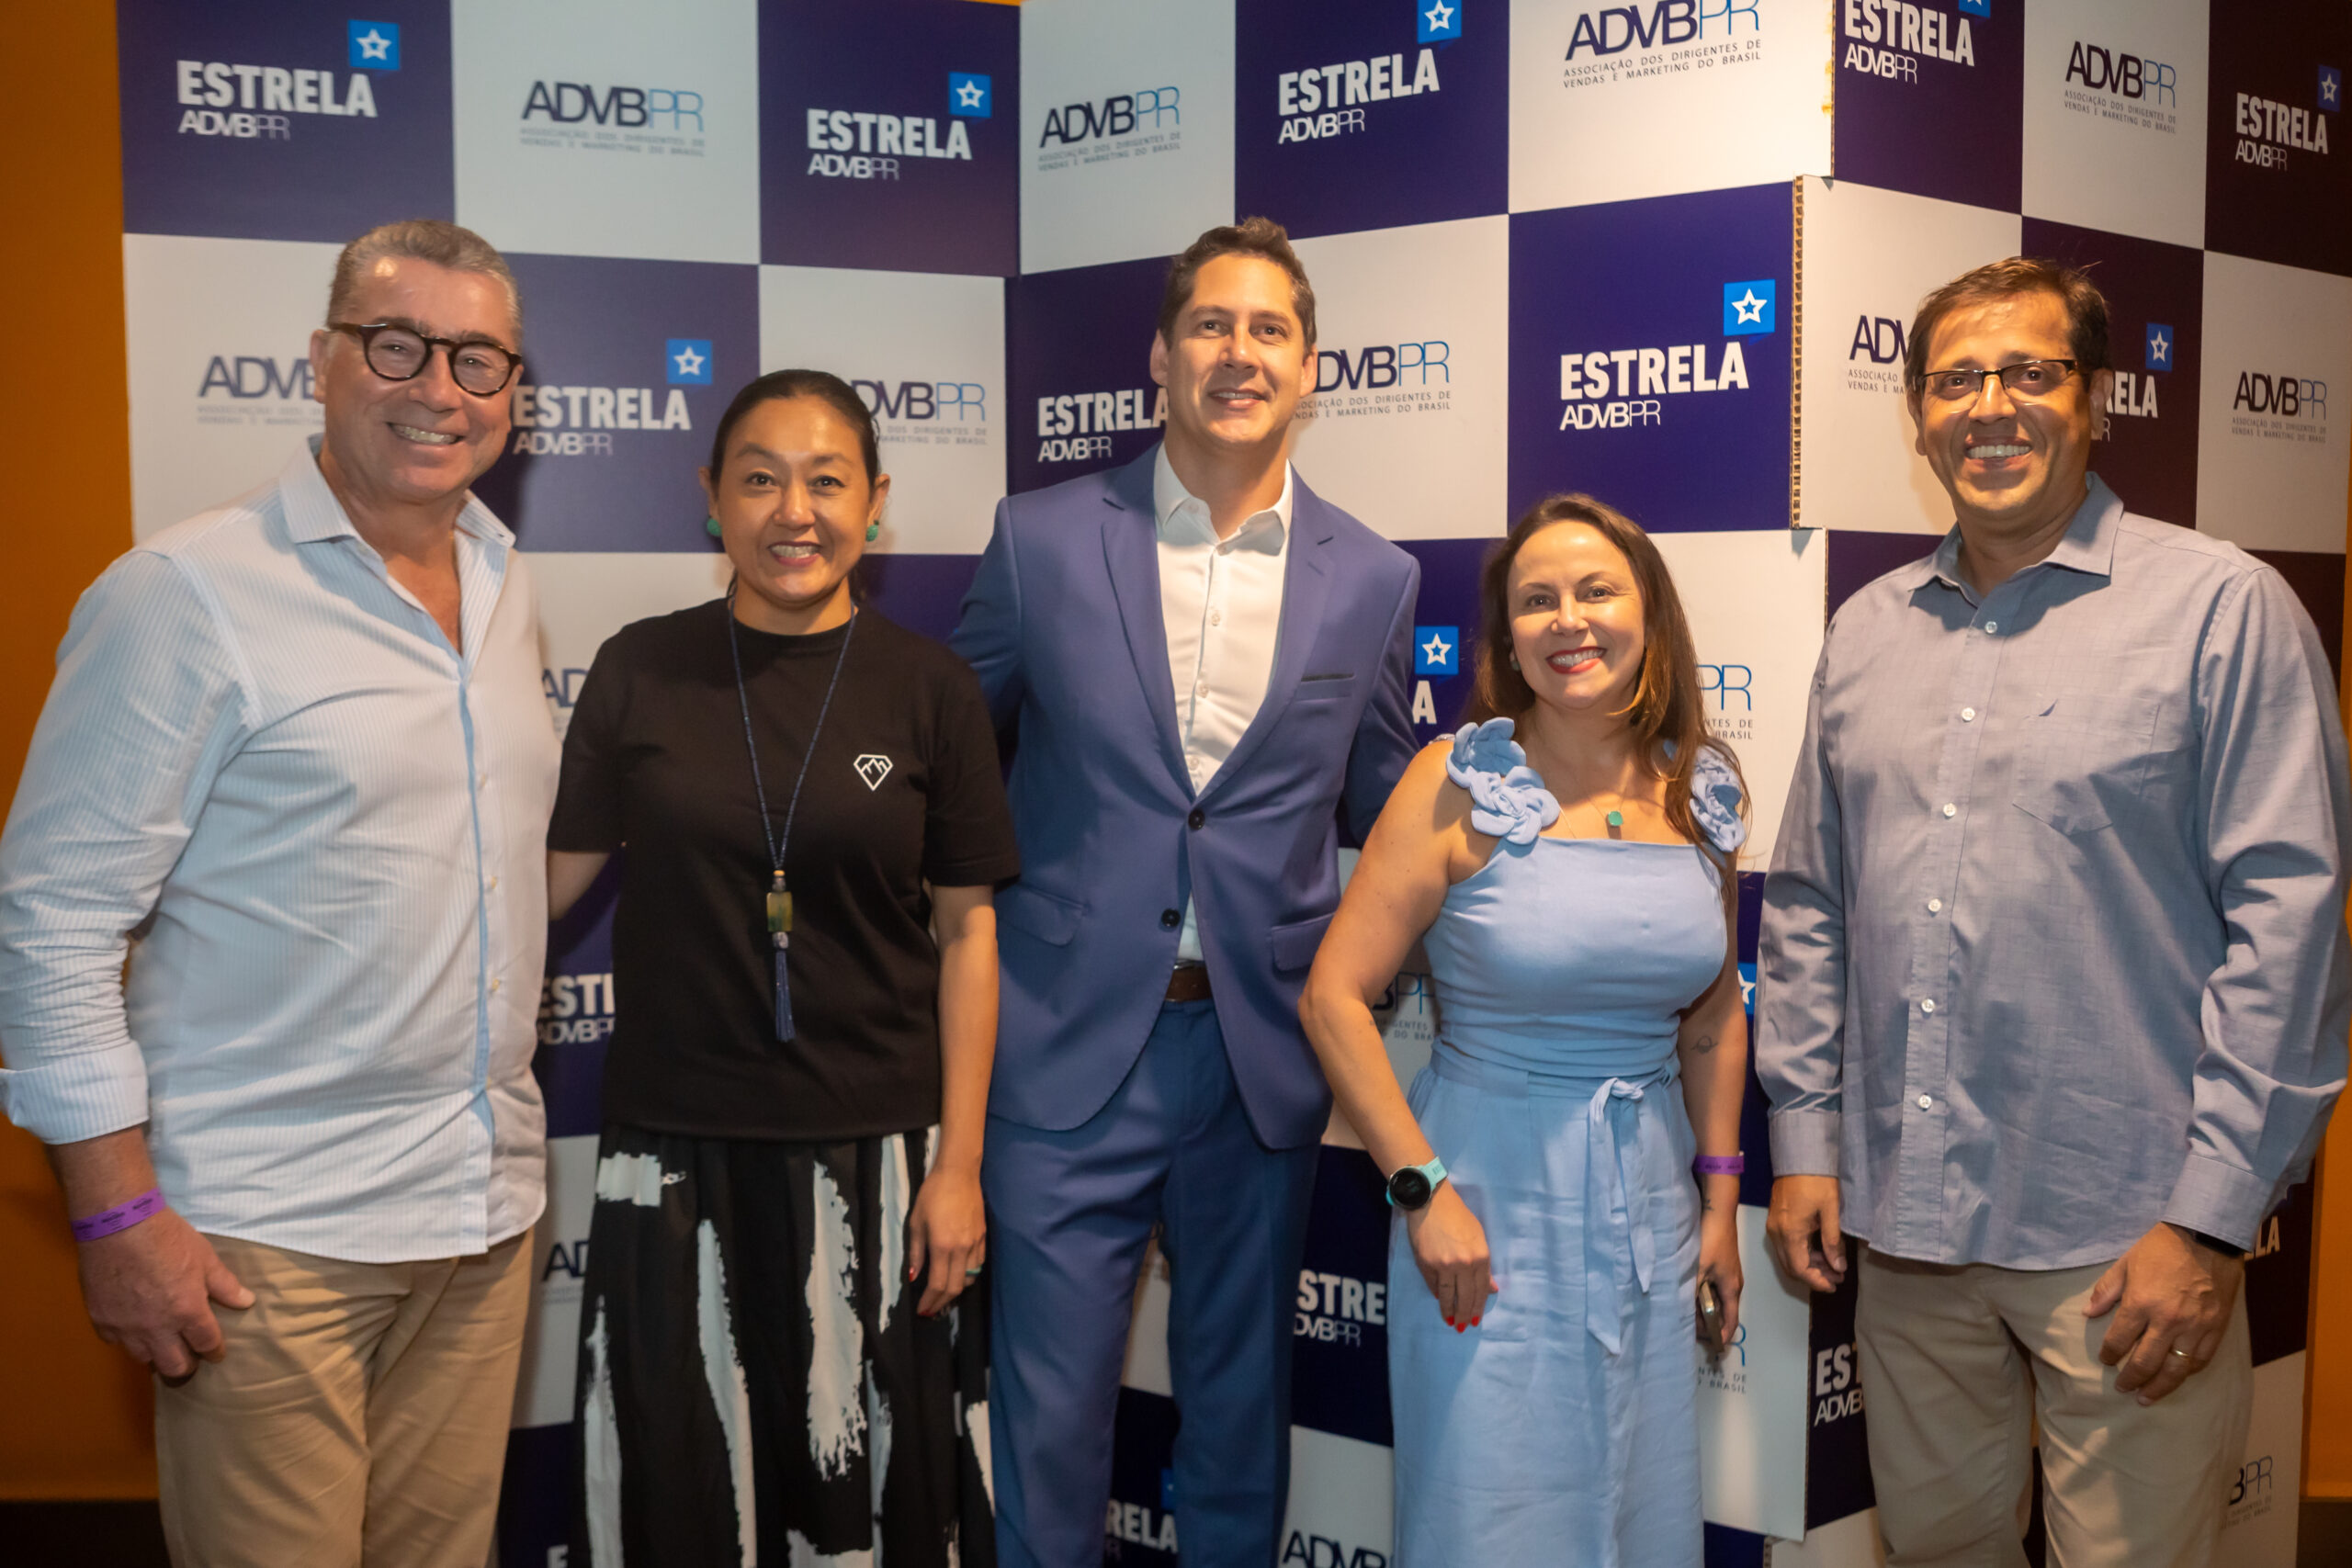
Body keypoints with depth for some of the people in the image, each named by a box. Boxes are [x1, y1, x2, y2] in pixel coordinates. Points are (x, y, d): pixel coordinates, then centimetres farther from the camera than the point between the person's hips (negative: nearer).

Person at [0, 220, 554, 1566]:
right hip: (270, 1237, -6)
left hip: (488, 1206, 6)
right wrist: (119, 1212, -13)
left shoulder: (509, 589, 10)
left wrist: (507, 1150, 16)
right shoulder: (193, 594, -10)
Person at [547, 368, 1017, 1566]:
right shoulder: (641, 672, 1)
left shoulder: (927, 688, -1)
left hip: (870, 1151, 0)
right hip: (675, 1151, 1)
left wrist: (958, 1163, -4)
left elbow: (966, 931, 0)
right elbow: (546, 878, 4)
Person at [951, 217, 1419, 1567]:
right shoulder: (1044, 539, -2)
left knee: (1241, 1403, 15)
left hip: (1264, 1047, 2)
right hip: (1073, 1046, -1)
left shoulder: (1371, 579, 2)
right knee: (1049, 1411, 4)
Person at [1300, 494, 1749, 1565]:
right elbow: (1333, 997, -12)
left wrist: (1721, 1193, 10)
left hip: (1651, 1204, 4)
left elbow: (1713, 1012, 13)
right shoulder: (1461, 783, -11)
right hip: (1492, 1202, -4)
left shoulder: (1702, 790, 3)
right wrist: (1421, 1189, -15)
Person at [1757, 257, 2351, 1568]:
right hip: (1902, 1219, 5)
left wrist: (2212, 1216, -14)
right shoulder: (1868, 633, 10)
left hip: (2121, 1236, -5)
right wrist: (1805, 1137, 8)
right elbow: (1808, 900, 14)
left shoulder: (2221, 605, -6)